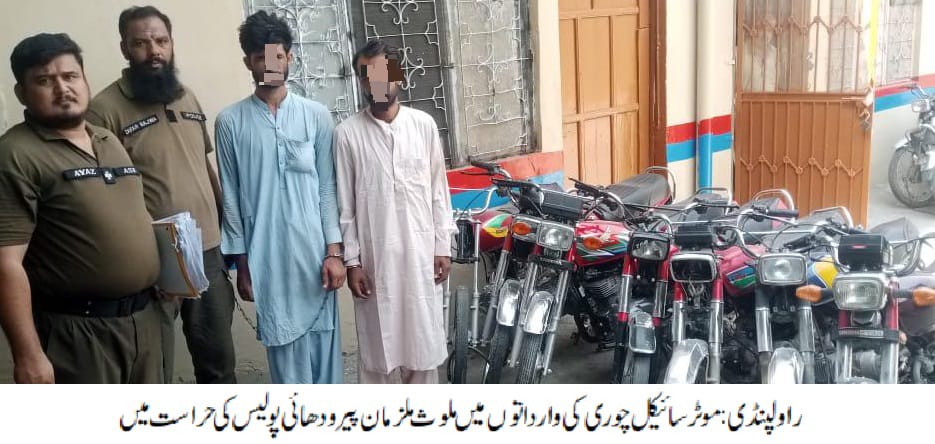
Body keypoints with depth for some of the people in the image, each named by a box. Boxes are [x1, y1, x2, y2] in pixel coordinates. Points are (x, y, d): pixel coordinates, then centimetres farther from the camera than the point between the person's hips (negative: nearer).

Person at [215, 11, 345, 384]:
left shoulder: (316, 116, 2)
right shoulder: (230, 122, 0)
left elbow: (327, 188, 2)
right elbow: (231, 197, 2)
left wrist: (334, 251, -3)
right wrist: (241, 263, 1)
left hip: (314, 253, 1)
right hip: (266, 258, 0)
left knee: (324, 342, 9)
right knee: (285, 352, 8)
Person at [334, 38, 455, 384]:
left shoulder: (423, 124, 0)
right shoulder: (347, 133, -5)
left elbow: (438, 191, 4)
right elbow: (344, 204, -3)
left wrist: (443, 247, 2)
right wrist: (351, 260, -6)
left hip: (420, 252, 2)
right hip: (374, 256, -1)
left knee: (423, 338, 12)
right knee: (377, 342, 9)